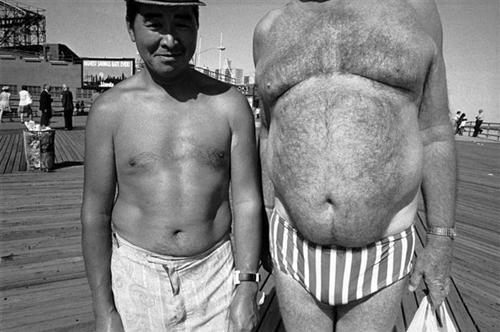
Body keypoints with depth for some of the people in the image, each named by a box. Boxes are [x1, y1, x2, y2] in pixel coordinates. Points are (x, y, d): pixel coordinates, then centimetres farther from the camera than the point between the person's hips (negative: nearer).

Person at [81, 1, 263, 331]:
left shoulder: (229, 103, -5)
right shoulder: (109, 109, -6)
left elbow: (247, 201, -5)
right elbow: (96, 211, -3)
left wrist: (247, 288, -7)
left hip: (215, 274, 0)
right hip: (135, 276, 0)